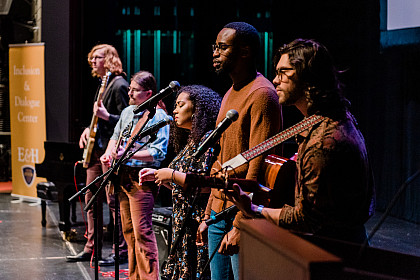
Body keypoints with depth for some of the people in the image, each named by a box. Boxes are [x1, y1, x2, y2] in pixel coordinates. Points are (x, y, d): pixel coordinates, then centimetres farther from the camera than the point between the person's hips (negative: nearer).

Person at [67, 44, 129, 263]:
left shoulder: (119, 85, -11)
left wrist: (106, 116, -28)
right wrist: (88, 129, 11)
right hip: (95, 149, 10)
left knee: (113, 201, -7)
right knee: (91, 199, 11)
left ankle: (121, 252, -2)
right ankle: (91, 249, 18)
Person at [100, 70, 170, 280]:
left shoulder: (158, 117, -11)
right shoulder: (127, 112, 14)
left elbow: (158, 152, -19)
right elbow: (116, 136, 29)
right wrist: (109, 153, 9)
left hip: (142, 178, -8)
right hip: (123, 176, 8)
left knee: (142, 231, -12)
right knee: (128, 230, 12)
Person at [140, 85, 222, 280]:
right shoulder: (190, 141, 17)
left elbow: (205, 186, -22)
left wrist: (171, 175, -15)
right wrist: (157, 176, 13)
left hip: (199, 225, -10)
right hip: (183, 225, 10)